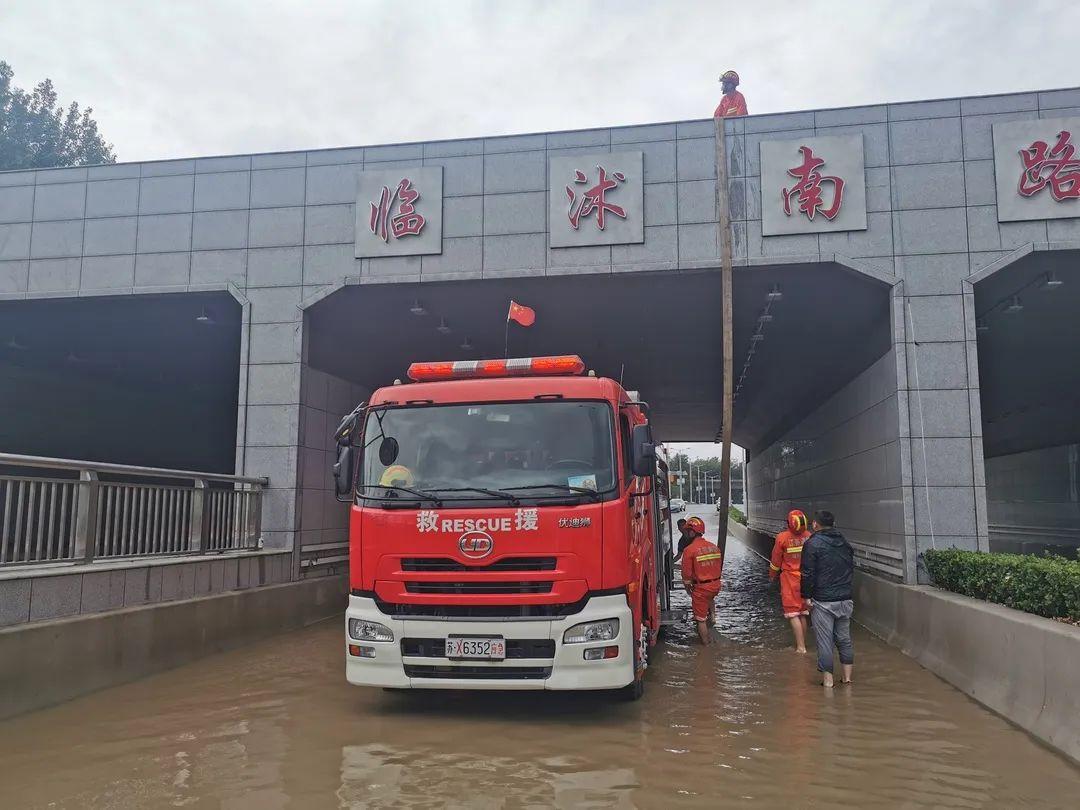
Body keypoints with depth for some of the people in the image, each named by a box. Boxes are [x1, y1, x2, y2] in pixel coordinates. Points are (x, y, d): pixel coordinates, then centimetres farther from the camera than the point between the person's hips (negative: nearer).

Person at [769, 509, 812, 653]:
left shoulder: (782, 537, -15)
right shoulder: (809, 537, -6)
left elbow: (776, 560, -4)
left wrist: (772, 575, 14)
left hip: (790, 580, -4)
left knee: (793, 614, 1)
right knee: (803, 614, 15)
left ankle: (801, 647, -3)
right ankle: (802, 644, 22)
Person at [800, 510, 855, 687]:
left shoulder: (812, 544, -10)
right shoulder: (845, 544, 11)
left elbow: (808, 573, -13)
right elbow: (851, 567, 19)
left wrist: (807, 596, -6)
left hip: (822, 601, -6)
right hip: (845, 599, 6)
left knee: (824, 640, 1)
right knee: (844, 638, 15)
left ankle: (827, 678, 4)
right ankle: (847, 676, 20)